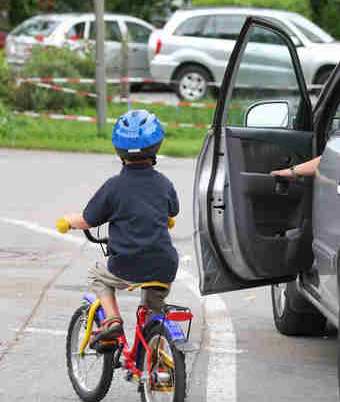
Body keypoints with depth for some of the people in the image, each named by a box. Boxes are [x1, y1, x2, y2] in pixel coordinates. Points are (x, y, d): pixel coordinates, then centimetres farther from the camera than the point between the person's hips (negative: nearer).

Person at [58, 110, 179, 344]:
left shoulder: (114, 186, -6)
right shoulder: (163, 184, 5)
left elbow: (87, 221, 2)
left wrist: (67, 220, 24)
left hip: (127, 269, -3)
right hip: (164, 269, 3)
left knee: (98, 277, 26)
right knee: (154, 309, 32)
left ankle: (112, 319, 7)